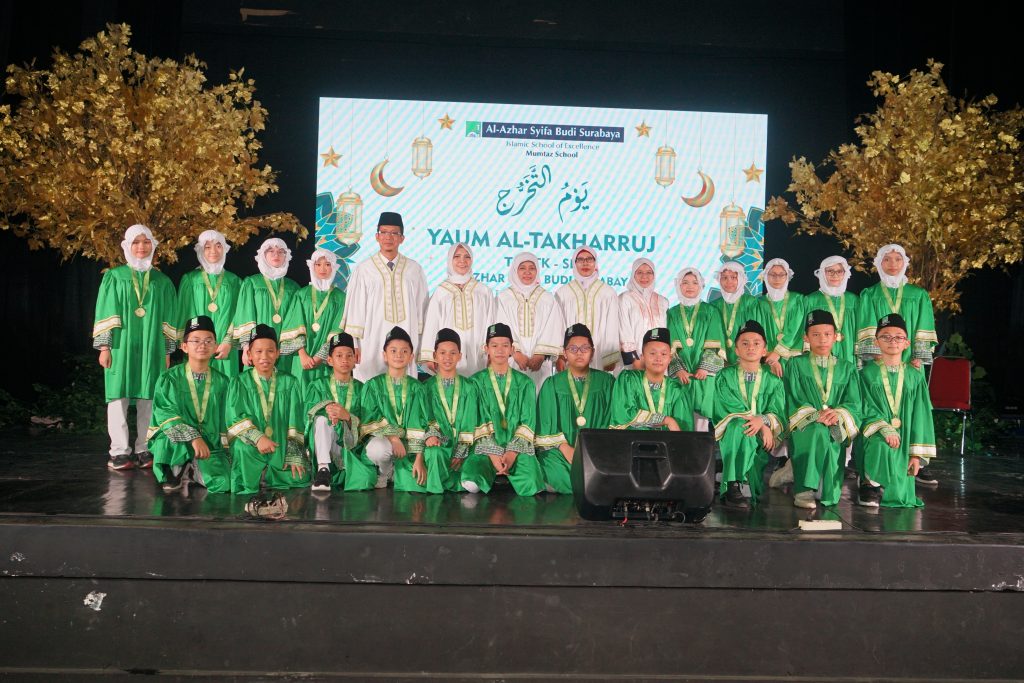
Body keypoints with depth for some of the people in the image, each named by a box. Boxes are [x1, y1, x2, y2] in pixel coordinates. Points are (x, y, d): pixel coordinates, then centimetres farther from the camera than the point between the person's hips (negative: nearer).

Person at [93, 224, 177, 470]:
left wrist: (167, 351, 6)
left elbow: (168, 318, 11)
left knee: (148, 397, -1)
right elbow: (105, 313, 3)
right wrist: (104, 346, -5)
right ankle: (120, 452, -3)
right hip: (122, 345, -1)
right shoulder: (114, 277, 7)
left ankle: (144, 450, 4)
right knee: (119, 395, -5)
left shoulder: (162, 281, 12)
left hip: (151, 347, 1)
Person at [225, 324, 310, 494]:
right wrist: (257, 437, -24)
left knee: (301, 478, -21)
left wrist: (294, 457, -8)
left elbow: (295, 422, 3)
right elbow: (235, 417, -7)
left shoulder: (289, 383, 9)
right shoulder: (240, 383, 7)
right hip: (250, 450, -1)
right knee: (241, 447, -34)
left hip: (281, 448, 1)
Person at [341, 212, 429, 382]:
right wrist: (353, 344, -2)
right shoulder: (363, 270, 2)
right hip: (371, 346, -1)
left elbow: (421, 308, 7)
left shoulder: (414, 270, 6)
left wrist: (420, 344, 4)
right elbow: (354, 308, 1)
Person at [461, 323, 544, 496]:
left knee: (531, 486, -27)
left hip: (518, 446, 2)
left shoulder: (525, 383, 11)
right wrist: (493, 454, -14)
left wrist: (512, 452, -12)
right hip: (486, 447, -1)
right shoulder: (477, 381, 7)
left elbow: (527, 422, 3)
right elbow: (477, 420, -2)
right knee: (470, 482, -32)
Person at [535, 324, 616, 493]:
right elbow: (547, 423, 3)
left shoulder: (606, 382, 10)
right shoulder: (552, 384, 10)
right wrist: (566, 448, -13)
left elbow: (611, 421, 4)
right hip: (559, 449, 0)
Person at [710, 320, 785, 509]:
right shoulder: (725, 376, 6)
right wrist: (764, 426, -19)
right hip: (730, 433, -2)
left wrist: (762, 420, -27)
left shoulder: (773, 381, 12)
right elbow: (732, 408, -7)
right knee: (740, 425, -34)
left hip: (759, 439, 3)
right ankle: (733, 487, -42)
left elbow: (776, 412, -2)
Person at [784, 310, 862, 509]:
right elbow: (794, 401, -1)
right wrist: (816, 416, -19)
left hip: (835, 427, 2)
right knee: (818, 431, -36)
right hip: (804, 426, -2)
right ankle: (804, 490, -37)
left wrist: (838, 414, -17)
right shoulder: (796, 365, 12)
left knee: (830, 433, -33)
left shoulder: (847, 368, 19)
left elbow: (854, 403, 6)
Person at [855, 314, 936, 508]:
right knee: (883, 448, -37)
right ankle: (871, 484, -16)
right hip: (876, 436, -2)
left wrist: (917, 453, -1)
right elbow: (867, 409, -5)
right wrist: (885, 429, -23)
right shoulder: (867, 374, 3)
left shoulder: (915, 377, 9)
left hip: (904, 440, 3)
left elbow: (920, 415, 6)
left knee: (900, 496, -8)